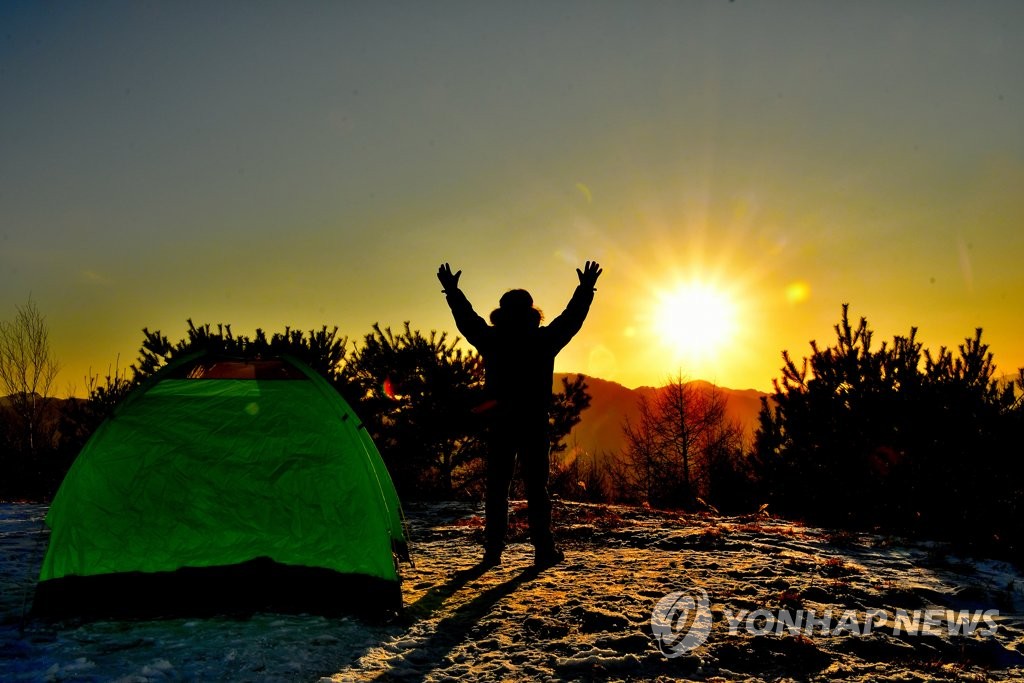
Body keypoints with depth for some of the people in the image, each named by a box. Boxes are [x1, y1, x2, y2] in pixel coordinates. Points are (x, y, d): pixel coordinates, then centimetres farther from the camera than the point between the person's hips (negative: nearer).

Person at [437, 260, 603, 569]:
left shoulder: (491, 340, 0)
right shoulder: (544, 341, -4)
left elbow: (467, 320, 14)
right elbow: (571, 318, 6)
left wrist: (451, 291, 26)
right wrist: (586, 289, 17)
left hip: (499, 425, 1)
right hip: (534, 427, -1)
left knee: (496, 489, 7)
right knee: (536, 488, 5)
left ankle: (493, 551, 6)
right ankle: (543, 549, 5)